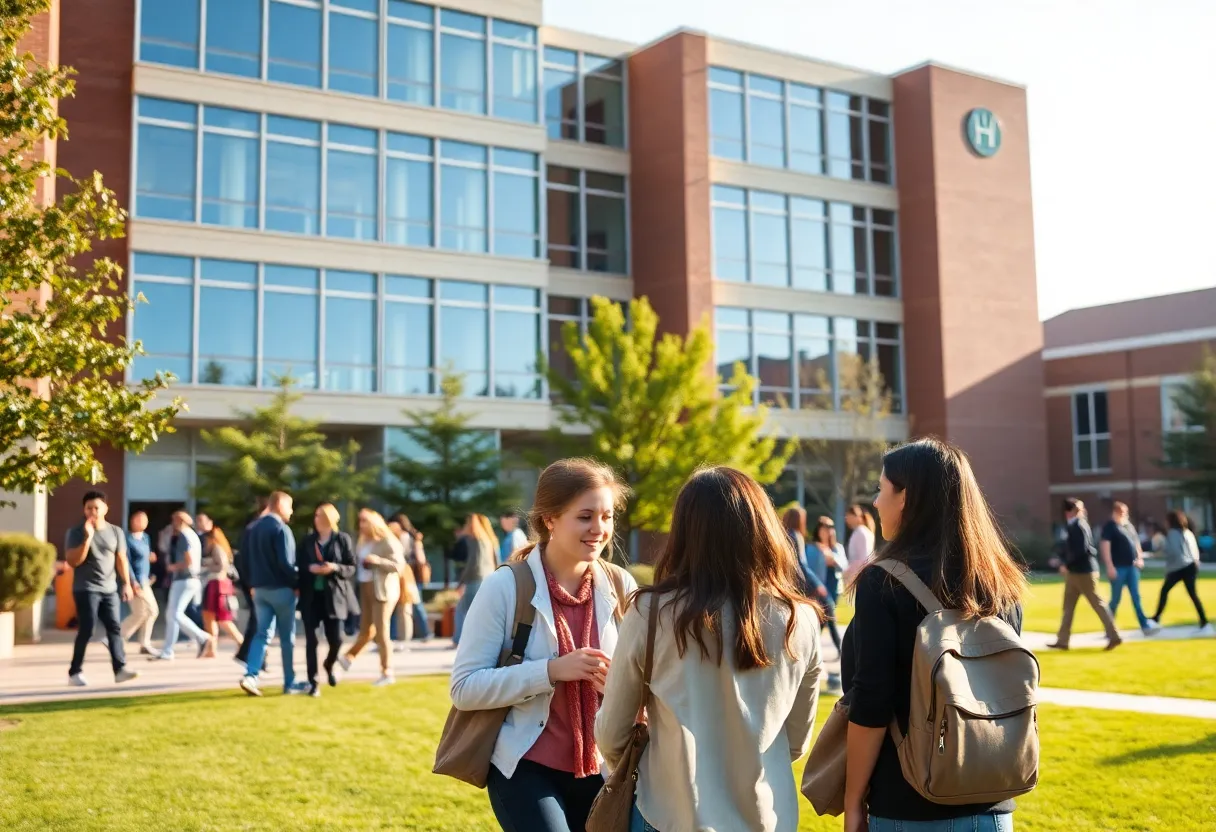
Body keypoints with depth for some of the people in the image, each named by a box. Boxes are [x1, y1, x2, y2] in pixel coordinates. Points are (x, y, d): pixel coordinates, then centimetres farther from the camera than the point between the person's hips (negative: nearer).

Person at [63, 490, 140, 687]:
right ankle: (75, 672, 3)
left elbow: (121, 559, 10)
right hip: (86, 589, -4)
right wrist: (87, 538, -21)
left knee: (114, 628, -2)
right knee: (86, 630, -6)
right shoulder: (76, 532, -3)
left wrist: (126, 584, 3)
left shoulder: (115, 532, 8)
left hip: (110, 589, 4)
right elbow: (72, 561, -12)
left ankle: (120, 669, -4)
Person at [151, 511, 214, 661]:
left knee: (175, 614, -14)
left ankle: (203, 638, -13)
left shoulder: (185, 537, -12)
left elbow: (189, 560, -21)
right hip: (186, 580, 11)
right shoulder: (192, 536, 20)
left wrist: (174, 567, -7)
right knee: (171, 615, 10)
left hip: (184, 580, -11)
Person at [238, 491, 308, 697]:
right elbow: (286, 562, -20)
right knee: (287, 637, 3)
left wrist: (253, 583, 19)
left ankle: (250, 676, -8)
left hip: (259, 588, 7)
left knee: (262, 633, 8)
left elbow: (247, 559, 14)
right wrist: (295, 583, -10)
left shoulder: (254, 528, 10)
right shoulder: (280, 528, -15)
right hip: (280, 588, -7)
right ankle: (290, 683, 10)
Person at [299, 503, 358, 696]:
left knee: (336, 639, 0)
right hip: (311, 595, 1)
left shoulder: (342, 539, 1)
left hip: (334, 595, -1)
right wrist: (310, 568, -13)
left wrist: (335, 568, -19)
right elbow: (299, 565, 8)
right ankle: (313, 682, 6)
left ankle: (329, 666, 32)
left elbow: (352, 568, -1)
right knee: (311, 640, -2)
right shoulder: (307, 539, 7)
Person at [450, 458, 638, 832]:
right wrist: (551, 670, -25)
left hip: (600, 769, 4)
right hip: (526, 768, -4)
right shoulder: (505, 587, -12)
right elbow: (464, 688, -14)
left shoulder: (621, 587, -1)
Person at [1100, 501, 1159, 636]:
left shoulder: (1129, 525, 14)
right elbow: (1105, 547, -14)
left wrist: (1140, 558, 10)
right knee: (1116, 599, 1)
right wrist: (1109, 566, -20)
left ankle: (1145, 626, 3)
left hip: (1132, 566, 7)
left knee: (1136, 598, 5)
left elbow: (1136, 543, 23)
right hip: (1118, 568, -7)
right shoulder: (1110, 526, -8)